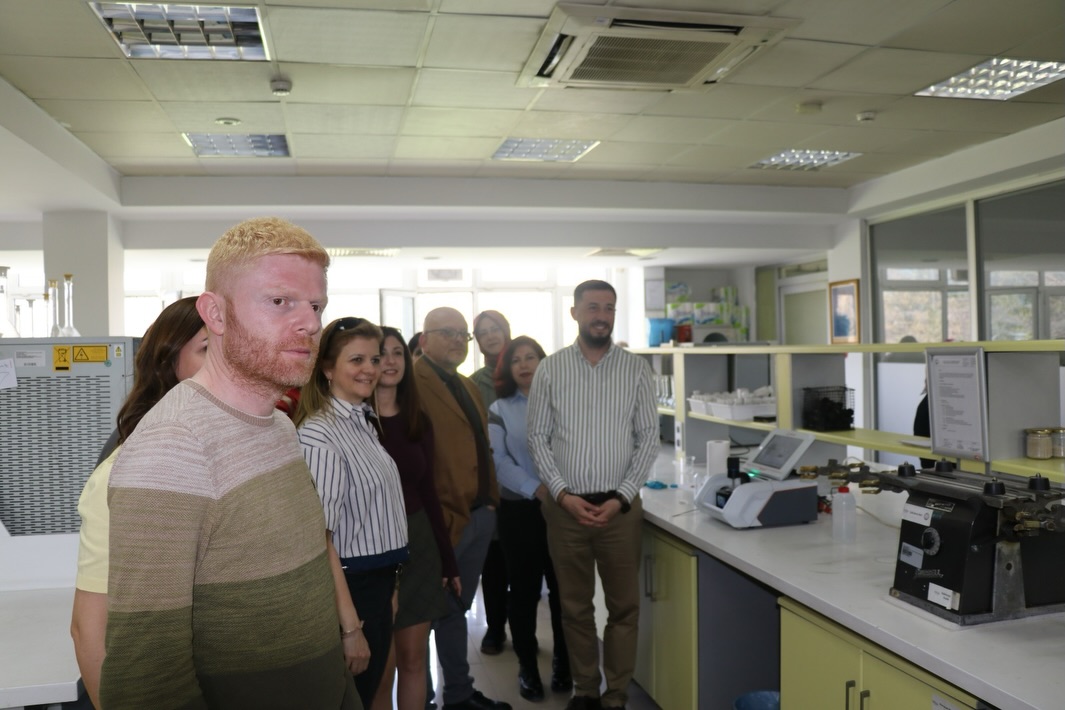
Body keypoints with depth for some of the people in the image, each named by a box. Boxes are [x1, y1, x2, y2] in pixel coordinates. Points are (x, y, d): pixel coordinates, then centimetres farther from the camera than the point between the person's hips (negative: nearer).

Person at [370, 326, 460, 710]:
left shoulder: (418, 420, 6)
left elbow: (427, 490, 10)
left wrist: (448, 560, 10)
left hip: (418, 542, 5)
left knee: (413, 659, 12)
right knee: (380, 668, 7)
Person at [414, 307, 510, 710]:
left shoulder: (467, 387, 17)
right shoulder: (413, 385, -13)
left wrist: (491, 500, 12)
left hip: (479, 515, 9)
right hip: (442, 522, -8)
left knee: (456, 608, 19)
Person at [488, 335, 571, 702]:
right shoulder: (499, 410, 5)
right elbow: (498, 461, -6)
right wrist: (536, 489, -18)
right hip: (520, 510, 0)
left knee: (562, 587, 6)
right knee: (524, 589, 7)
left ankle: (563, 660, 24)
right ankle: (527, 665, 22)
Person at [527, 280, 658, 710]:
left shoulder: (636, 369, 1)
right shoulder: (550, 369, 1)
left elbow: (648, 438, 0)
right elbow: (538, 437, 0)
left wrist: (621, 498, -9)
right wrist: (563, 494, -10)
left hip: (620, 507, 0)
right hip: (566, 506, 0)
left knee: (624, 607, 7)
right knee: (575, 606, 12)